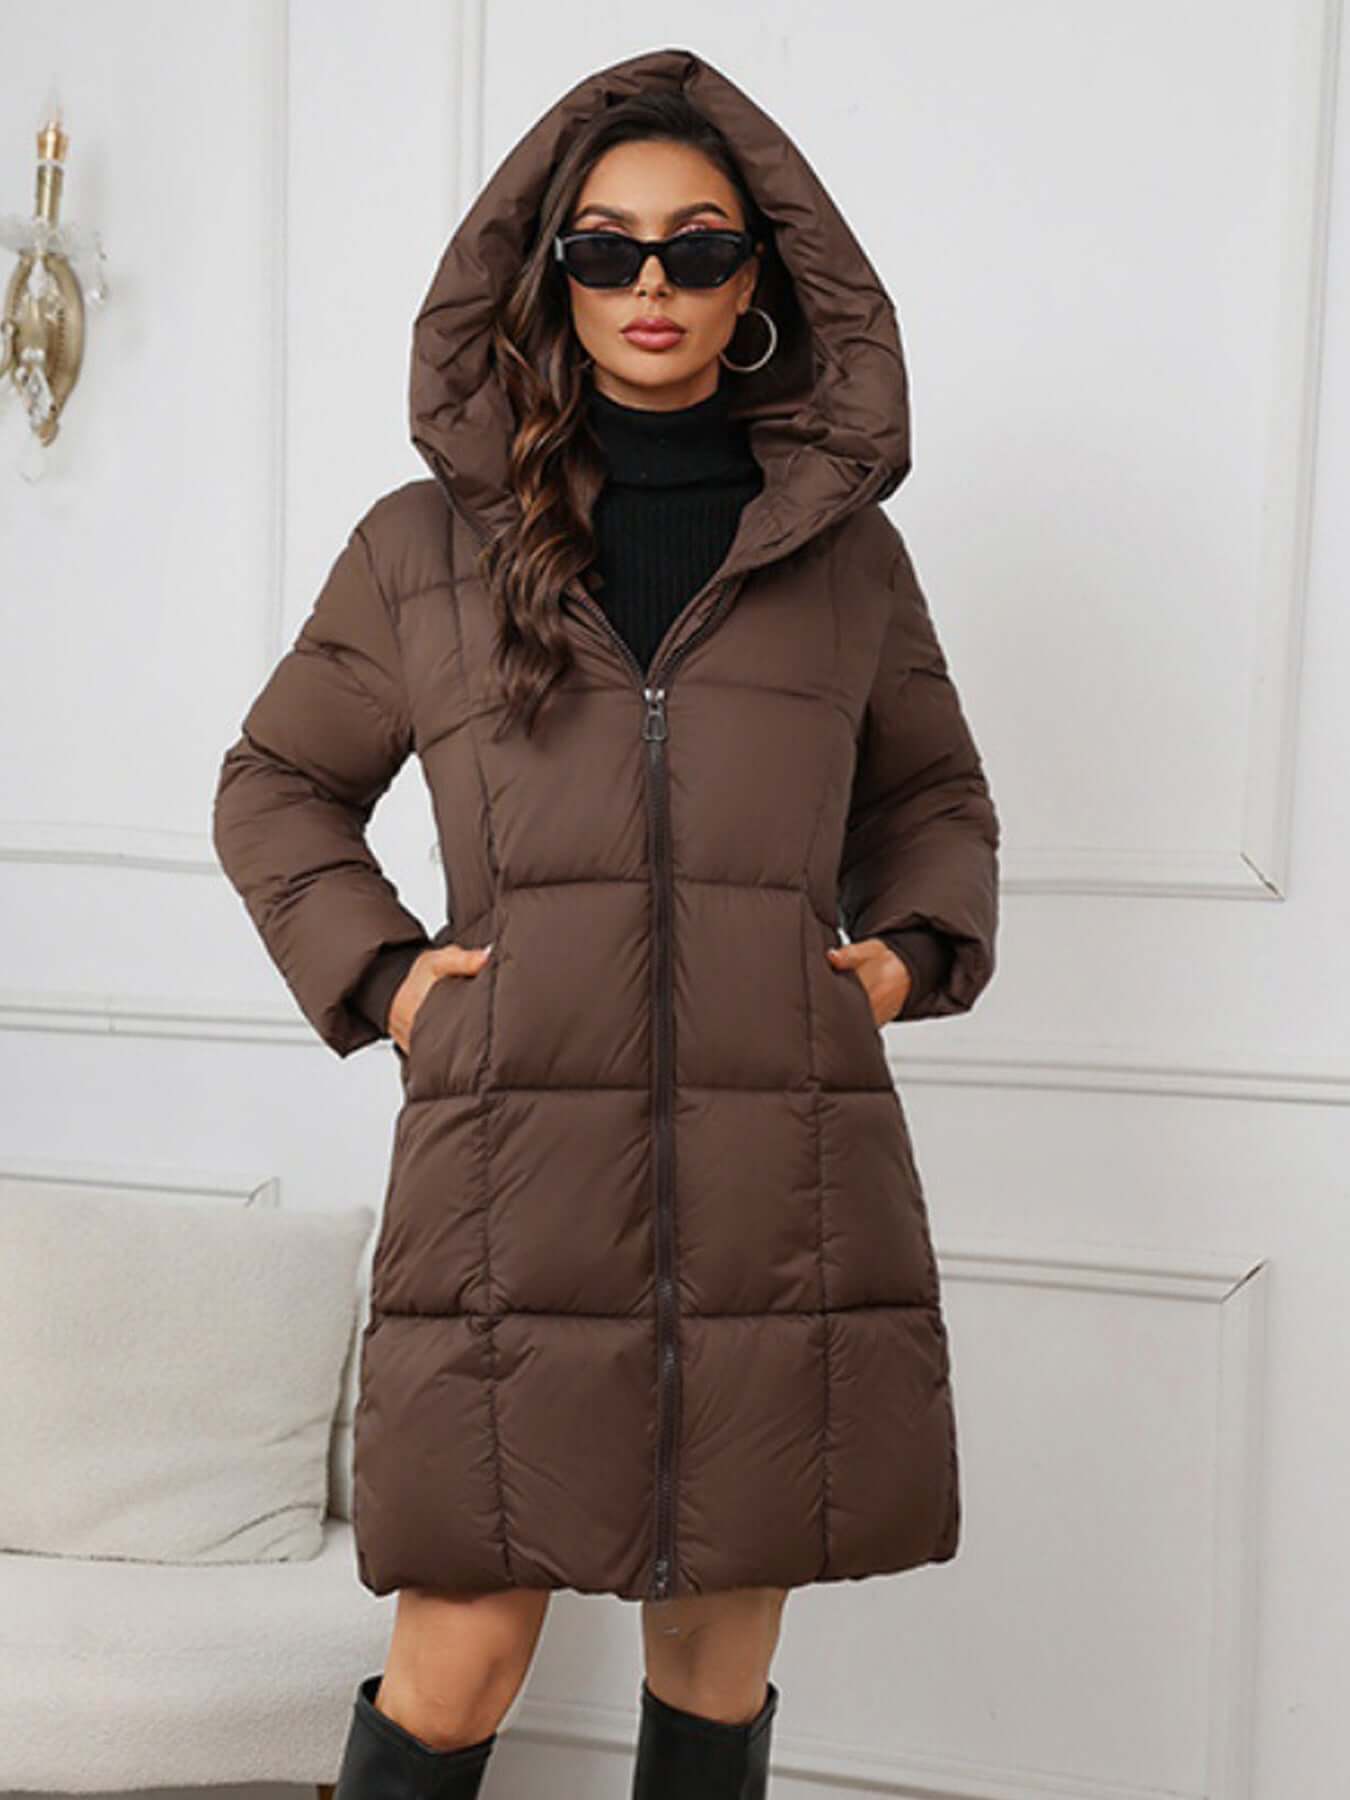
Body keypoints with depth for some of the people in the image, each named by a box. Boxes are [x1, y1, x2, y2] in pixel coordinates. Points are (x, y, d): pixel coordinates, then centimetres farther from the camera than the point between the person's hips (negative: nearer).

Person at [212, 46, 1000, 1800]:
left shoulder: (844, 547, 13)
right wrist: (373, 969, 4)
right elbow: (275, 784, 19)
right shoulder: (423, 546, 9)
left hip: (789, 1178, 2)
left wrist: (914, 947, 8)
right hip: (515, 1169, -1)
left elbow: (935, 790, 26)